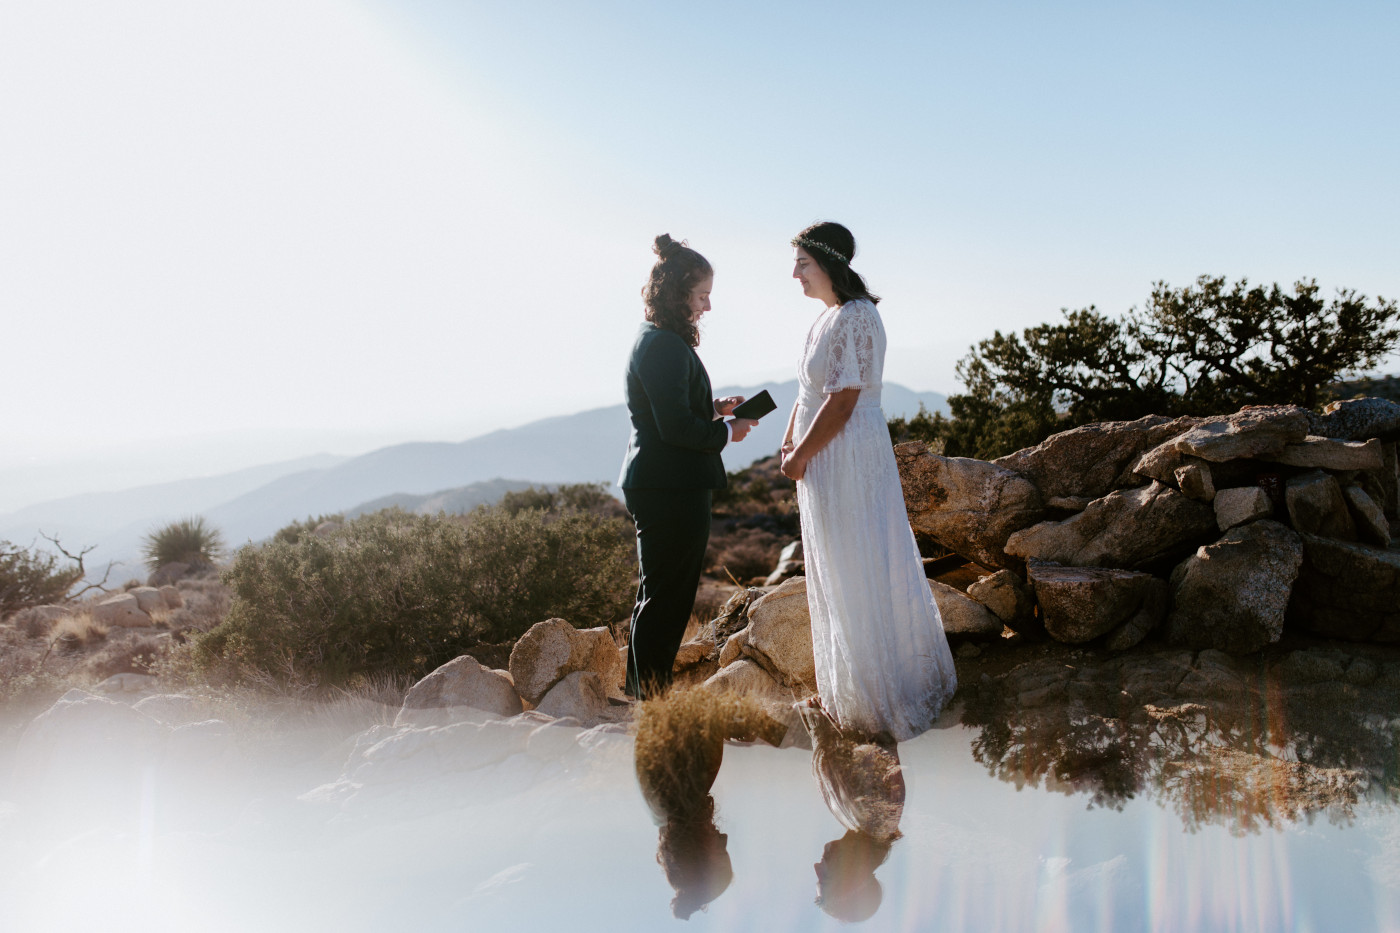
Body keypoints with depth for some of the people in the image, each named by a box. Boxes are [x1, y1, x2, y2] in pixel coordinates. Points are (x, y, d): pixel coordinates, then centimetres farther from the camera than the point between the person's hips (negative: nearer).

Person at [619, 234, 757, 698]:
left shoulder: (653, 340, 15)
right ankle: (651, 699, 7)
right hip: (672, 490, -11)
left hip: (660, 487, 11)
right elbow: (676, 427, -22)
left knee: (661, 596, 18)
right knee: (667, 597, -2)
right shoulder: (666, 347, -18)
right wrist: (727, 432, -8)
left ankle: (644, 693, 29)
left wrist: (713, 408, 12)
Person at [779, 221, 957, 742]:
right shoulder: (830, 317, 12)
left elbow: (841, 402, -22)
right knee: (835, 572, 17)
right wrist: (789, 444, 5)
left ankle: (879, 700, 12)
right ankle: (848, 684, 32)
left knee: (858, 573, -1)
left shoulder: (854, 318, -18)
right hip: (826, 460, 10)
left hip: (850, 458, -10)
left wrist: (800, 456, -14)